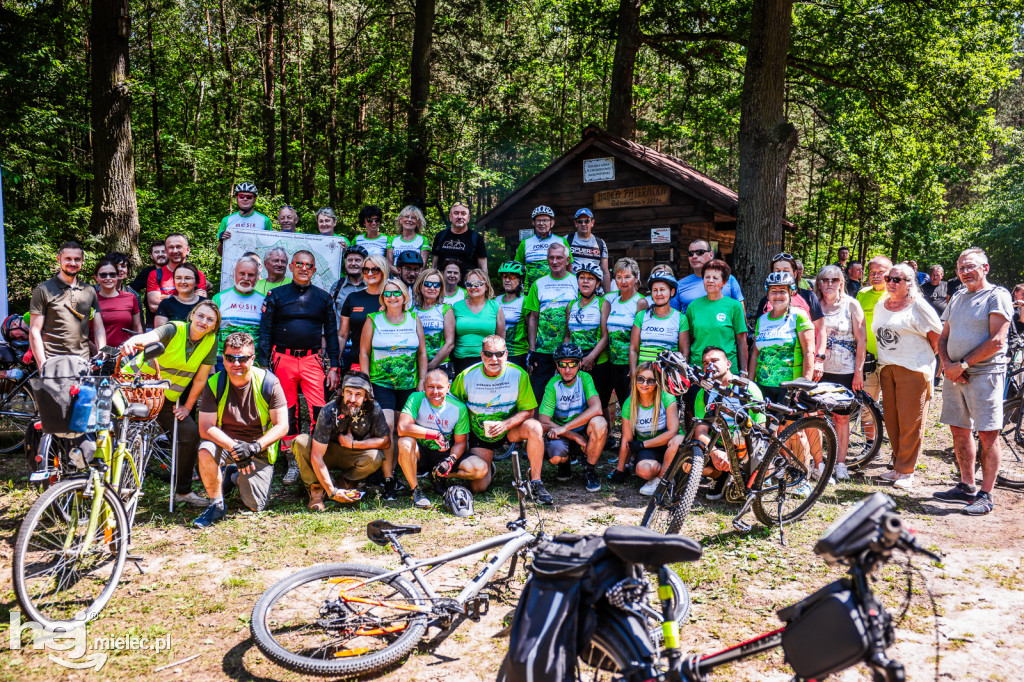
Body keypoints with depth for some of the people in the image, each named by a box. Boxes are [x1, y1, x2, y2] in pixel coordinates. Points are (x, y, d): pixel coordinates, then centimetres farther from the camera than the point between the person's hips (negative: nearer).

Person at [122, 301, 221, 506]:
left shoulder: (211, 342, -7)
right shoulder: (174, 330, -19)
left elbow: (200, 378, -1)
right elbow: (151, 336, -41)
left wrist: (187, 407, -1)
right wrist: (135, 341, -63)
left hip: (167, 398, 4)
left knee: (190, 433, -7)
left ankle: (183, 491, 7)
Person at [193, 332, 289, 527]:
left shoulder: (268, 382, -15)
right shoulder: (214, 384, -12)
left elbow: (282, 426, -15)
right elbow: (205, 429, -15)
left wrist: (254, 447, -31)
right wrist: (234, 447, -31)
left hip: (260, 448, 0)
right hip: (225, 443, 1)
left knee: (256, 506, -7)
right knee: (206, 450, -34)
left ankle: (237, 477, 28)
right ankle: (217, 505, -10)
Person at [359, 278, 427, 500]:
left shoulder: (414, 320, 8)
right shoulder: (373, 320, 3)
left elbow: (422, 353, 11)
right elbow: (363, 353, 4)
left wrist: (421, 382, 6)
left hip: (408, 385, 3)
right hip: (380, 383, -3)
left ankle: (394, 471, 19)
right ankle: (388, 481, -9)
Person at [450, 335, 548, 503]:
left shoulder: (518, 374, -15)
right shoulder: (466, 377, -14)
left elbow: (528, 411, -12)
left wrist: (505, 424, -29)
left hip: (509, 430, 0)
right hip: (479, 435, 0)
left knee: (534, 427, -32)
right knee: (478, 487, -15)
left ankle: (536, 482, -18)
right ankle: (487, 468, 23)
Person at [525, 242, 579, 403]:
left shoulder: (577, 283, 4)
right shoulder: (539, 284, 9)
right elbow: (533, 318, 9)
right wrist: (532, 350, 2)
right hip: (543, 351, 1)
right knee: (537, 393, 2)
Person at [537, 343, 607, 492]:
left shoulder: (584, 378, -13)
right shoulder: (553, 385, -13)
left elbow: (596, 409, -29)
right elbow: (543, 422, -16)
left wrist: (564, 427, -34)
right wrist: (576, 437, -22)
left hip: (584, 431, 0)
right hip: (561, 435, 0)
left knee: (599, 423, -32)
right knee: (555, 455, -33)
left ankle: (589, 471, -10)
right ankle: (564, 464, 9)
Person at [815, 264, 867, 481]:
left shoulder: (851, 304, 1)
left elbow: (861, 339, -1)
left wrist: (859, 371, -6)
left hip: (845, 371, -1)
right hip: (819, 370, 2)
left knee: (841, 417, 6)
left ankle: (840, 463, 17)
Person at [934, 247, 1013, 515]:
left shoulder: (997, 295, -5)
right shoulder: (957, 297, 17)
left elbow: (996, 341, -13)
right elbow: (943, 337, 17)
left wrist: (963, 364, -14)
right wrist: (947, 364, -1)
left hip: (984, 373, -7)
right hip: (954, 373, 7)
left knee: (987, 434, -5)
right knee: (960, 430, 11)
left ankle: (986, 494, 0)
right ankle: (966, 487, 21)